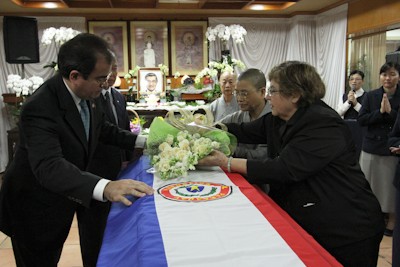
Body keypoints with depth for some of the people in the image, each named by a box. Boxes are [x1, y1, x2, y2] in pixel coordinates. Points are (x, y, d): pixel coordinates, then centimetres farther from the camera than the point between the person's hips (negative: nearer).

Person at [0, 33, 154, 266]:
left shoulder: (89, 94, -9)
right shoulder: (41, 107, -33)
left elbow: (102, 129, 9)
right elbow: (49, 166, -46)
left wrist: (142, 141, -1)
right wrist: (105, 187, -59)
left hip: (66, 197, 7)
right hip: (35, 207, -7)